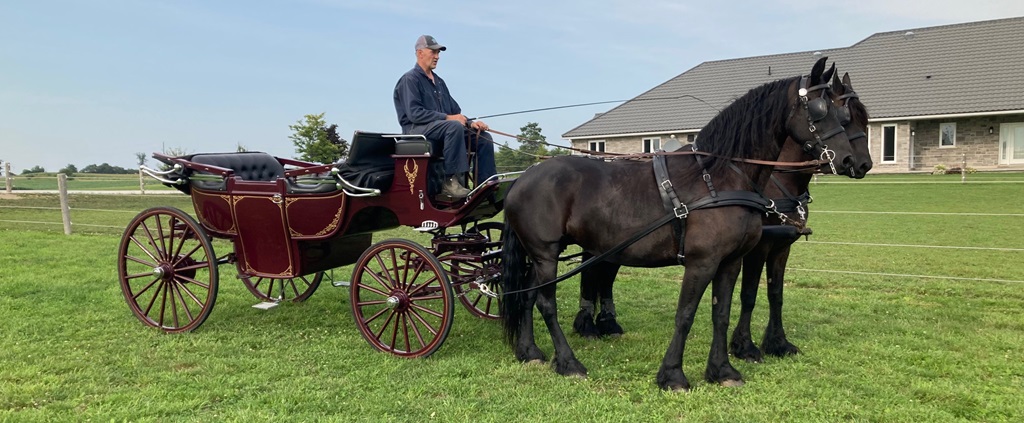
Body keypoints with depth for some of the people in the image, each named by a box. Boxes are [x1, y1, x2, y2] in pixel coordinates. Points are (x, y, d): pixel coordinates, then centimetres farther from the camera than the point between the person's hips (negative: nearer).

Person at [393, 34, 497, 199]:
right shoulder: (410, 79, -4)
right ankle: (450, 181, -36)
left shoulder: (438, 81, 22)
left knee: (483, 136, -6)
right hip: (417, 130, -8)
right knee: (455, 127, -36)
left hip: (443, 127, 8)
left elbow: (455, 110, 20)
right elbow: (414, 113, -17)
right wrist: (447, 117, -23)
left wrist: (470, 122, 0)